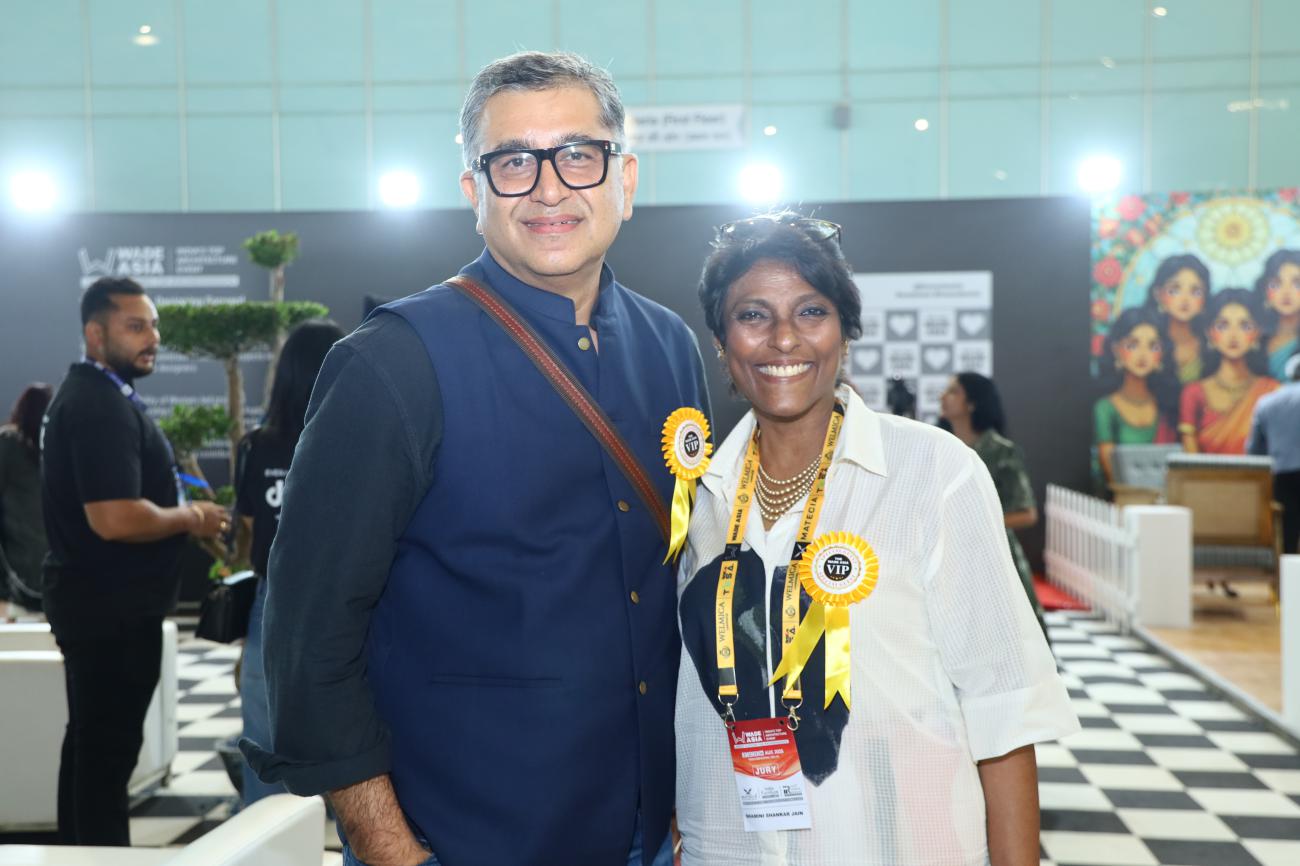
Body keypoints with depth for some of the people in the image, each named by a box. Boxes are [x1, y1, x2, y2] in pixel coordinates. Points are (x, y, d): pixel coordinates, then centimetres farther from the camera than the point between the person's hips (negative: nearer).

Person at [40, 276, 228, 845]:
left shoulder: (93, 396, 13)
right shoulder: (100, 406, -20)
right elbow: (115, 519, -30)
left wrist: (180, 512, 9)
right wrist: (190, 519, -15)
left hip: (99, 600, 11)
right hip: (111, 606, -11)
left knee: (93, 741, 18)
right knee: (110, 745, -2)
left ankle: (81, 851, 29)